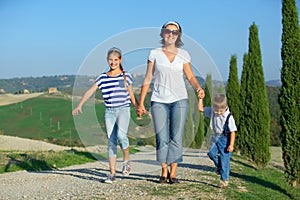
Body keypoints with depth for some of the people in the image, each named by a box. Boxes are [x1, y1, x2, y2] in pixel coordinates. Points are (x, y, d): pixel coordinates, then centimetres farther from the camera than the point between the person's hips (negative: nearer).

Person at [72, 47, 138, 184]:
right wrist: (79, 105, -10)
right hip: (109, 112, 2)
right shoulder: (103, 78, 5)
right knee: (111, 142, 1)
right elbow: (90, 91, 0)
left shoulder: (126, 76, 5)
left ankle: (126, 160, 0)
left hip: (123, 109, -2)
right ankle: (112, 173, 5)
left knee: (121, 134, -25)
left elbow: (131, 95, 13)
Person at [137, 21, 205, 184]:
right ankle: (164, 171, 12)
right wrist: (141, 103, 3)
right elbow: (147, 79, 6)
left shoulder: (183, 54, 8)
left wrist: (198, 88, -18)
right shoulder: (155, 53, 5)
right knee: (161, 138, -3)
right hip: (159, 100, 0)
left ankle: (173, 173, 5)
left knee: (176, 138, -3)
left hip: (179, 99, 1)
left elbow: (190, 76, 4)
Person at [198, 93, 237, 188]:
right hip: (216, 137, 5)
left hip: (225, 139, -5)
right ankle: (219, 166, 17)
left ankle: (224, 180, 4)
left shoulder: (228, 117, -15)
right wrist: (200, 98, -1)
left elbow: (232, 131, -12)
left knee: (224, 159, -4)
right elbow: (201, 108, 9)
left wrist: (231, 144, -16)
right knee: (211, 153, -13)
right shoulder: (212, 111, -1)